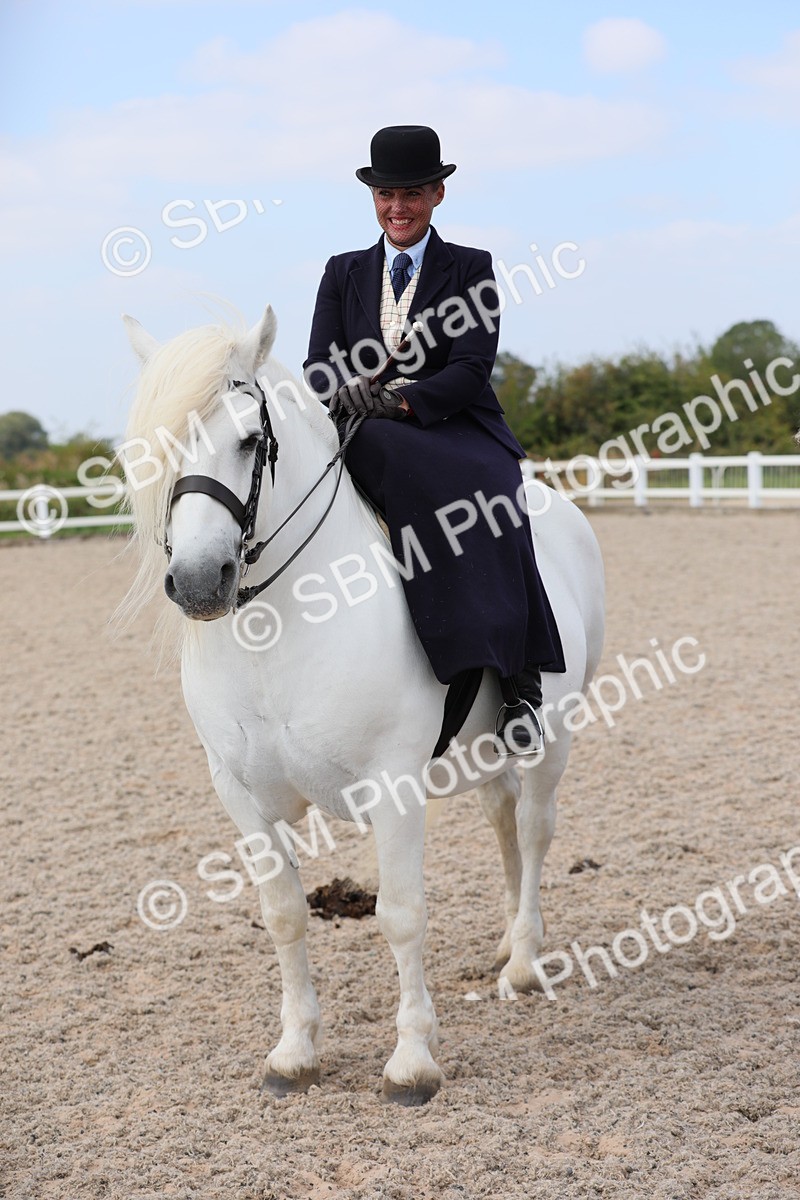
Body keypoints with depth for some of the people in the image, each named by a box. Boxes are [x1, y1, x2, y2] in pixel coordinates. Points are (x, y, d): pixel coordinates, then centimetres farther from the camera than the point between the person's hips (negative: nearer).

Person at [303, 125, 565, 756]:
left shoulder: (471, 270, 8)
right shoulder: (343, 273, 17)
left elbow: (472, 370, -6)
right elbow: (319, 369, 7)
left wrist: (400, 400, -23)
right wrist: (347, 391, -18)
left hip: (459, 435, -2)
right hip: (372, 445, 2)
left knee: (480, 499, -36)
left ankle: (520, 683, -34)